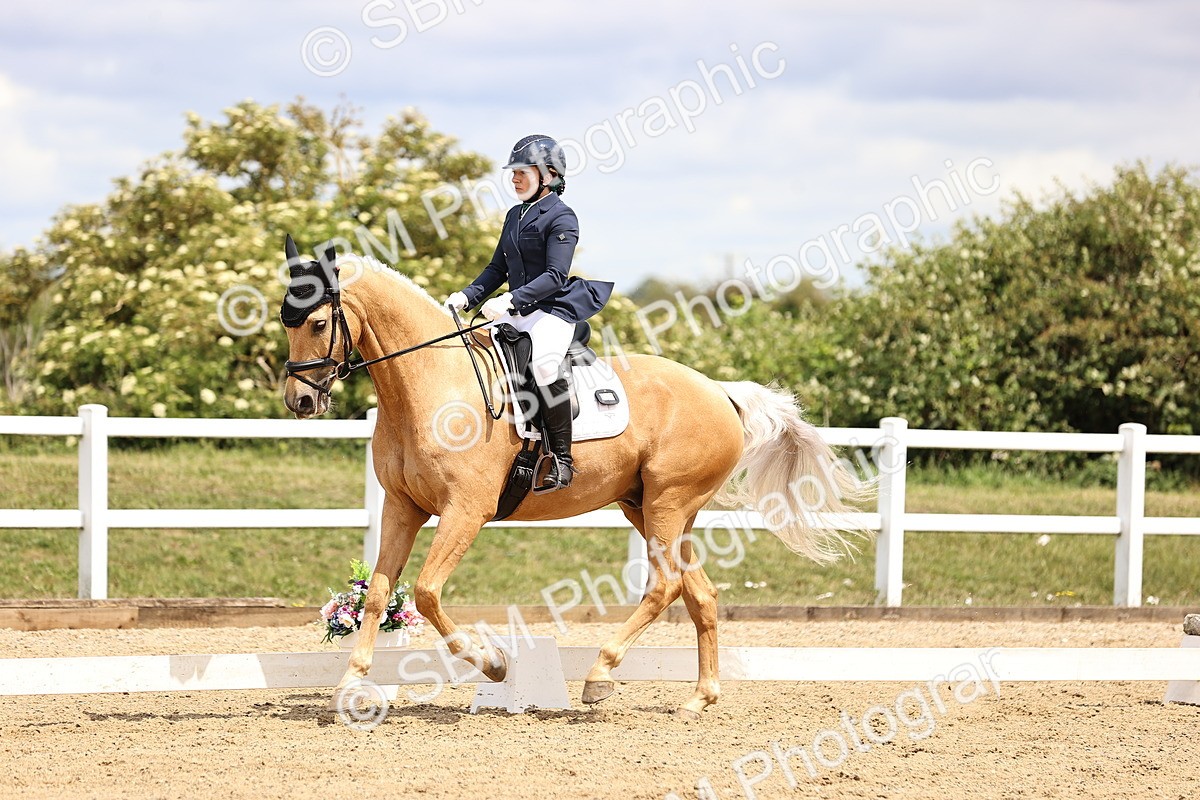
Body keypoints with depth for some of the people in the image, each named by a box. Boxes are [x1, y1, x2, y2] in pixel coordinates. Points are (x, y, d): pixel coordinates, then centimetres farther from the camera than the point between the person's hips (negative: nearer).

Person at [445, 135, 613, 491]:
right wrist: (467, 296, 4)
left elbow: (555, 276, -17)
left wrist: (511, 300, -27)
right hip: (516, 313, 9)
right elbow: (497, 269, 21)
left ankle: (562, 458, -24)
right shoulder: (515, 216, 18)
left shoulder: (560, 217, -7)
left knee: (544, 364, -33)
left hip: (552, 309, -9)